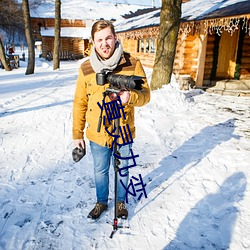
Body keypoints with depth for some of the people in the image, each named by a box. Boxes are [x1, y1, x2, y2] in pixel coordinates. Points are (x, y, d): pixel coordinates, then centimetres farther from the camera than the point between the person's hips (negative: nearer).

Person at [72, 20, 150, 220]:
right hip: (97, 134, 2)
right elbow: (80, 103, 1)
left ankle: (121, 201, 44)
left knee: (122, 170, 18)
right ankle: (101, 202, 45)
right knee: (100, 171, 20)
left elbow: (145, 95, -8)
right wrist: (77, 134, 2)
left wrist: (131, 96, -31)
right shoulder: (86, 68, -5)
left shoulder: (133, 64, -11)